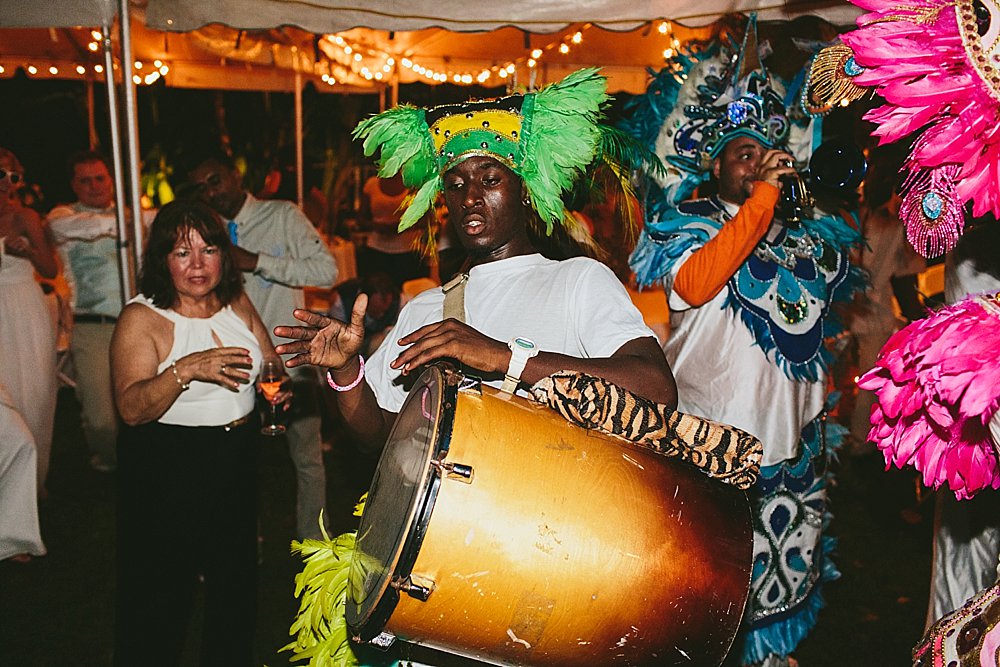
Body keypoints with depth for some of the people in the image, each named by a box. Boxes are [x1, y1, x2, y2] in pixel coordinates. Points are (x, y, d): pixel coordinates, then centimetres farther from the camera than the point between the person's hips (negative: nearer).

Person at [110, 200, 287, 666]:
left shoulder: (237, 304, 3)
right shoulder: (141, 318, -12)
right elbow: (131, 409, -23)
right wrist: (185, 369, -37)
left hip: (237, 464, 5)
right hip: (166, 472, -5)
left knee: (236, 580, 17)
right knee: (161, 593, 5)